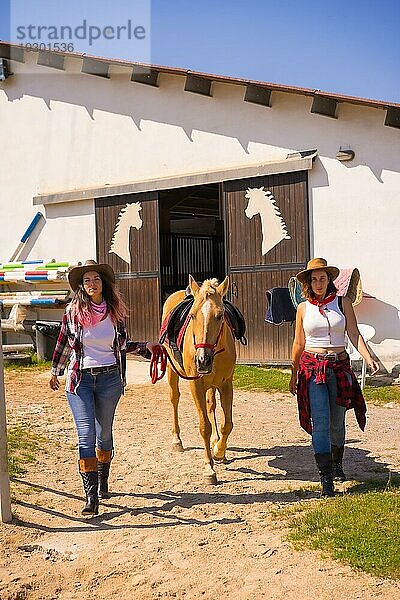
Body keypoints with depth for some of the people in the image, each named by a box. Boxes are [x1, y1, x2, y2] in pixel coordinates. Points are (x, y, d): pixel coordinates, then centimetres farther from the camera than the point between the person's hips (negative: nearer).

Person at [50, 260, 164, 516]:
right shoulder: (73, 311, -4)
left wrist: (145, 347, 0)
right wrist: (55, 372, 17)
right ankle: (91, 497, -7)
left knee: (104, 433, 14)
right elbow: (64, 343, 9)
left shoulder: (115, 311, 1)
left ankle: (103, 484, 35)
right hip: (80, 379, -2)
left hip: (109, 379, 2)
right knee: (86, 435, -9)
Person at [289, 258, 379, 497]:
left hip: (340, 367, 1)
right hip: (312, 367, -1)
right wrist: (294, 375, 15)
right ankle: (326, 476, -6)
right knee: (321, 422, -10)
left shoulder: (343, 303, 3)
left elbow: (355, 334, -1)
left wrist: (369, 358, -17)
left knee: (337, 422, 10)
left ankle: (337, 464, 37)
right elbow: (299, 344, 11)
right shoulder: (304, 308, 5)